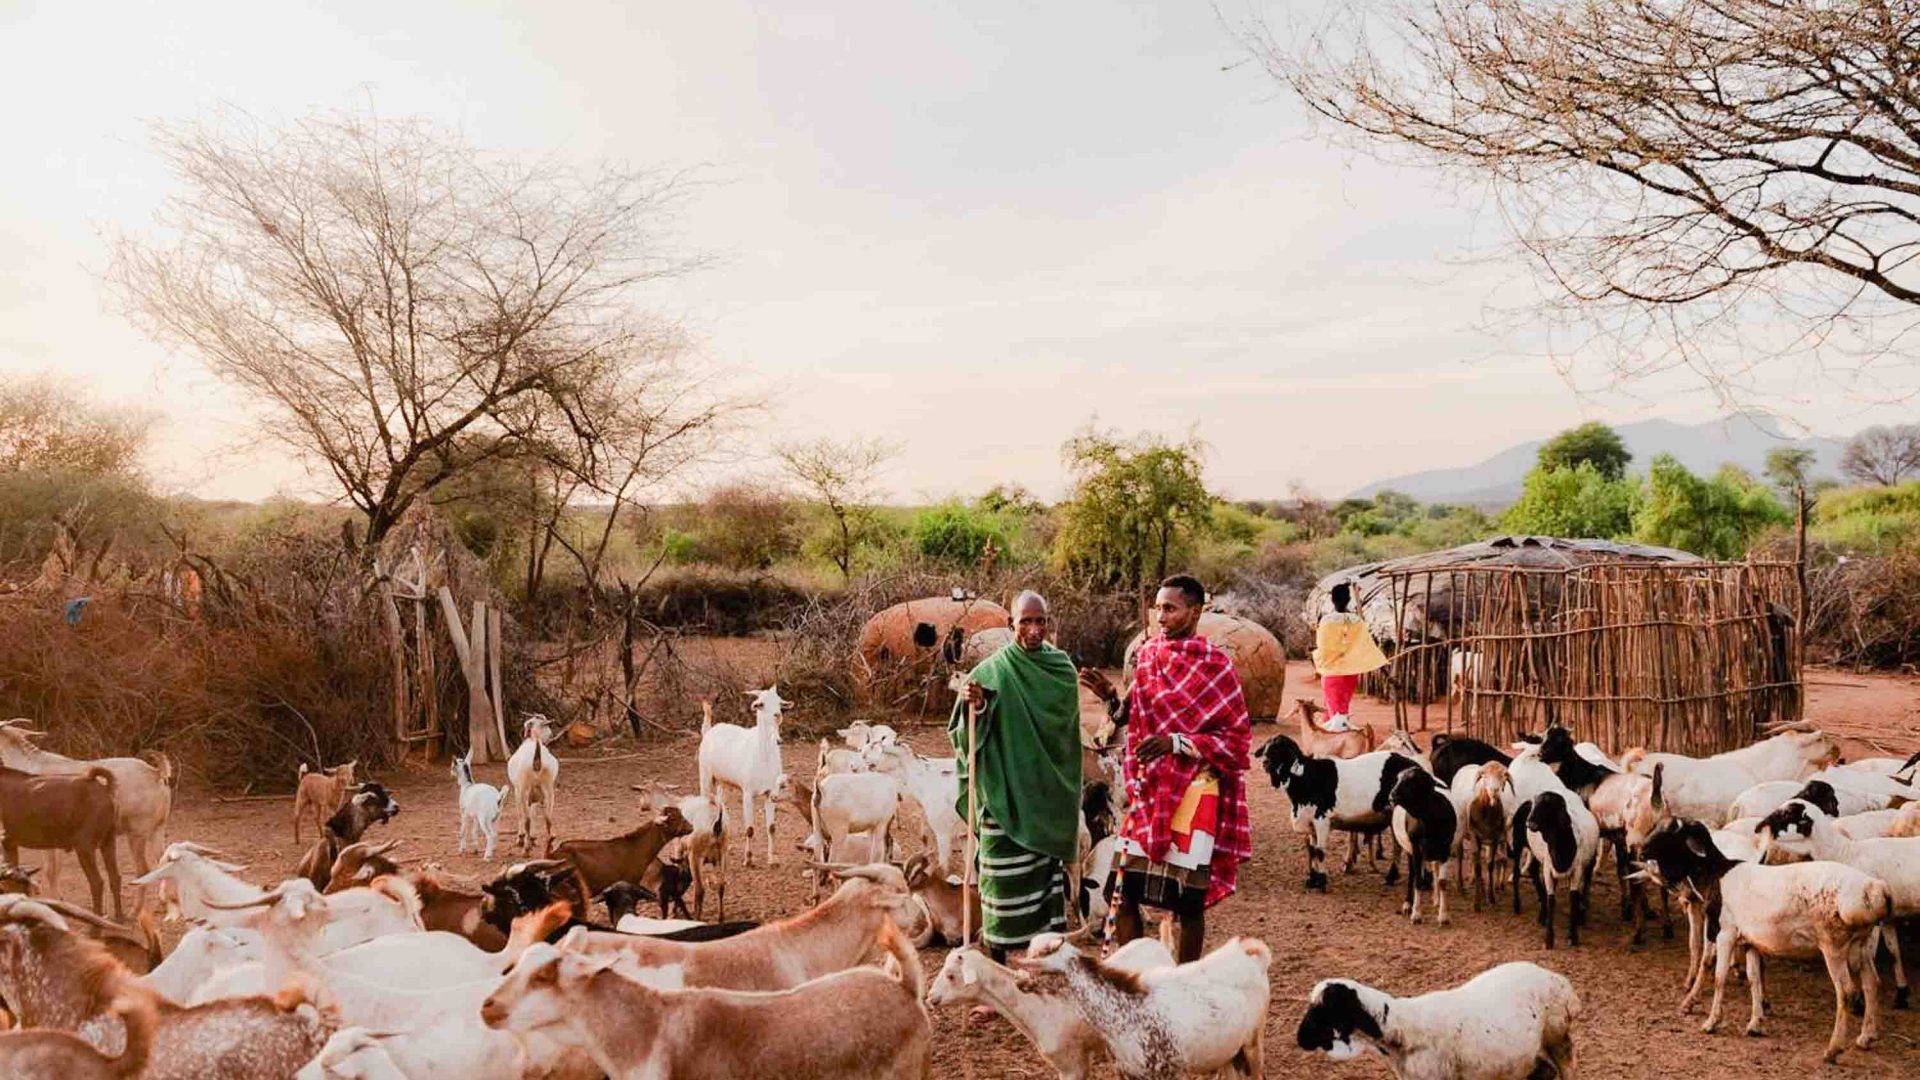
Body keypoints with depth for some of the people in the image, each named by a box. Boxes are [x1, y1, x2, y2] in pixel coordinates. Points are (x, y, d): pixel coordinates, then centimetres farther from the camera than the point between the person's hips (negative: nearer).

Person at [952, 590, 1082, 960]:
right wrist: (975, 706, -30)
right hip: (1005, 794, -4)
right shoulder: (992, 671, -8)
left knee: (1049, 873, 11)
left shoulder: (1062, 667, 6)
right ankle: (997, 958, 11)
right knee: (1006, 877, -1)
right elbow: (967, 734, -10)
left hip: (1049, 795, 4)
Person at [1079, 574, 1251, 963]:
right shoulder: (1146, 655, 8)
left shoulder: (1214, 664, -7)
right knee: (1125, 891, 3)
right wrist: (1112, 698, -1)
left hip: (1194, 792, -5)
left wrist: (1178, 743, -18)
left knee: (1188, 899, 3)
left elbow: (1238, 736, -8)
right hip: (1148, 790, 5)